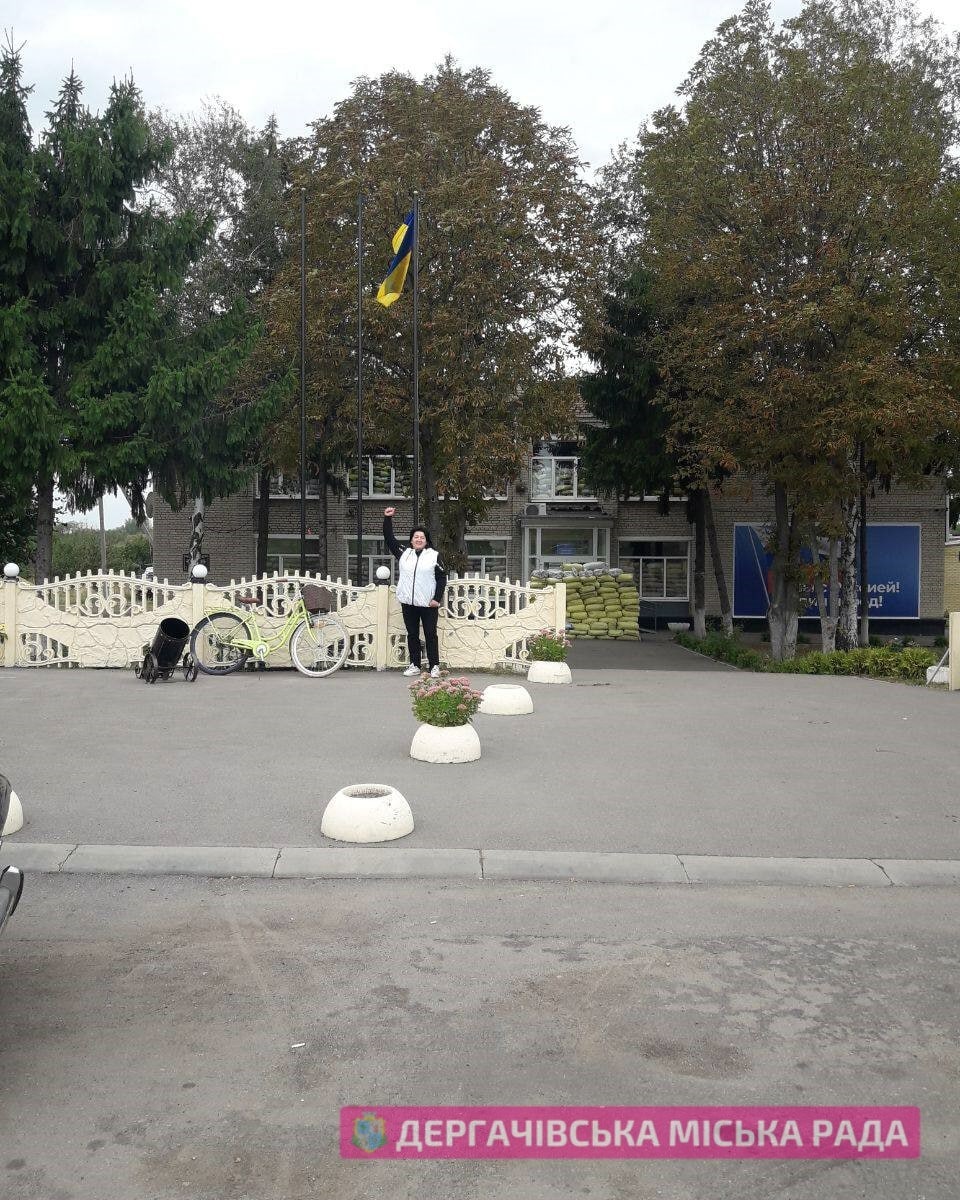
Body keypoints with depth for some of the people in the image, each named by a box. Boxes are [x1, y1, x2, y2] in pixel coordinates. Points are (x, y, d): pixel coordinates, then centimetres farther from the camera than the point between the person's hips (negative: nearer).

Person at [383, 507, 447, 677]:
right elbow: (389, 539, 12)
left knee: (430, 634, -1)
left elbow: (442, 577, 0)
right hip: (408, 603, 3)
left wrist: (437, 598, -7)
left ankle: (434, 666, 3)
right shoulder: (403, 553, 10)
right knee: (412, 635, 8)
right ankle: (414, 665, 15)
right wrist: (387, 519, 4)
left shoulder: (434, 555, 1)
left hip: (428, 604, -3)